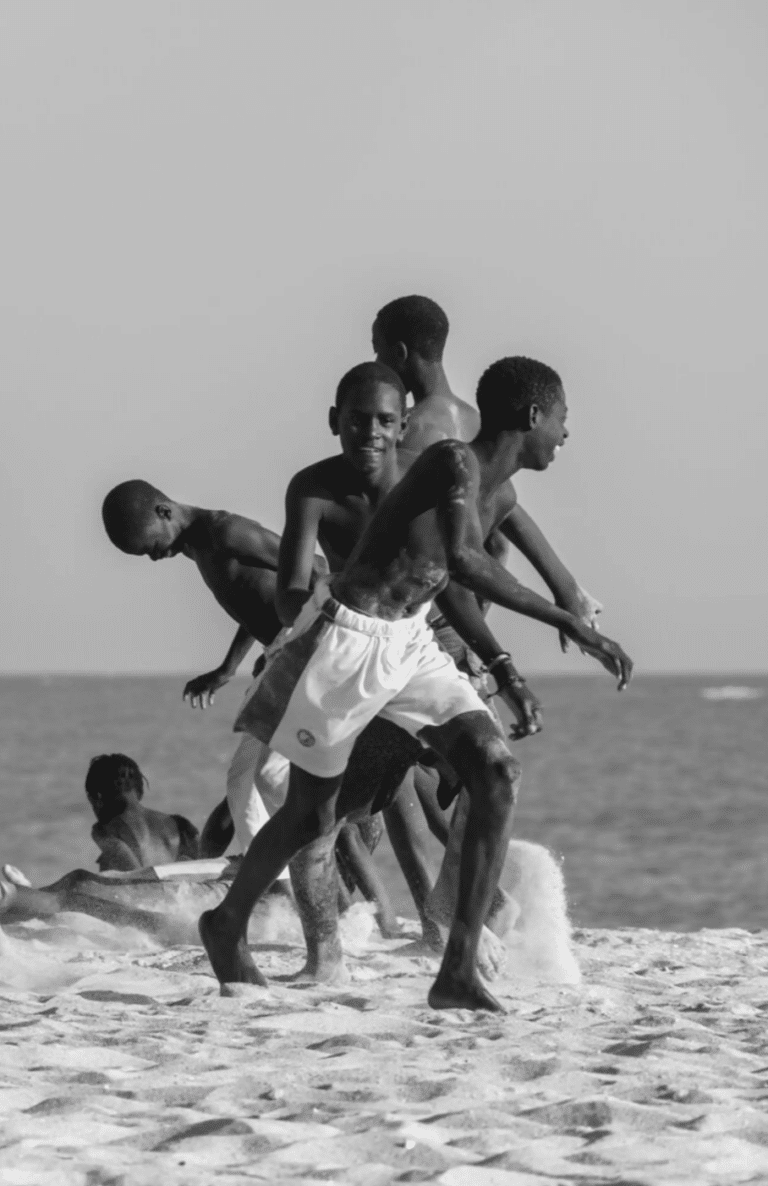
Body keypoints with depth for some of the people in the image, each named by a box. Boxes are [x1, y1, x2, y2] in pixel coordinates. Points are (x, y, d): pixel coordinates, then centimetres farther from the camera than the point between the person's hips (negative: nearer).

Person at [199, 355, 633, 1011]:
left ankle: (459, 973, -15)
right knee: (312, 810, 7)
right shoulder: (455, 463, -20)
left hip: (412, 646, 8)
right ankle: (228, 925, 37)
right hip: (347, 639, -8)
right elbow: (464, 560, -36)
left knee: (497, 772, -13)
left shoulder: (495, 500, 8)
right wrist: (571, 625, -36)